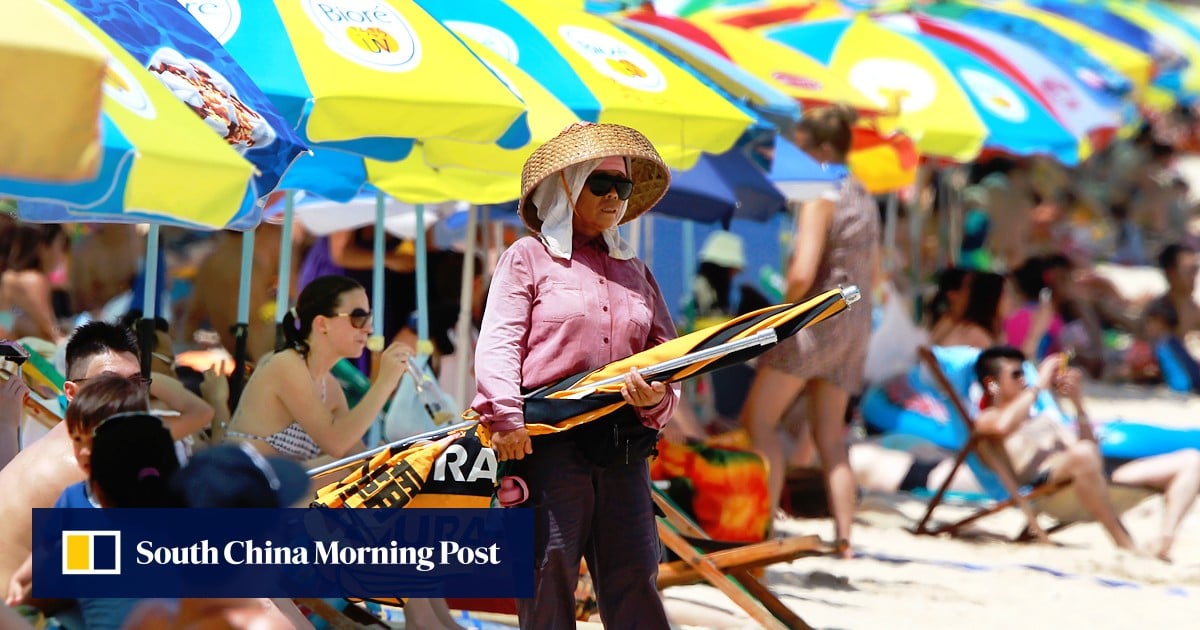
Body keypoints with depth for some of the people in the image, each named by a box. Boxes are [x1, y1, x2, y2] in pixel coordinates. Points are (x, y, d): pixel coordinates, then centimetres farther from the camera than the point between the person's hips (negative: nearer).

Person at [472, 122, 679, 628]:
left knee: (634, 580, 0)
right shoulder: (528, 258, 6)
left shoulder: (634, 272, 21)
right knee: (549, 573, -6)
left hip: (623, 446, 4)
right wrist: (507, 420, -19)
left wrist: (658, 398, -6)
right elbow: (497, 346, -4)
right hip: (548, 437, -4)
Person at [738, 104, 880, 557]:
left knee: (757, 419, -3)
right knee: (830, 436, 11)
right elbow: (871, 271, 23)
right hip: (856, 322, 9)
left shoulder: (820, 198, -13)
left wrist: (782, 311, -7)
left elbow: (803, 273, -22)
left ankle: (765, 520, -11)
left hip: (816, 315, -9)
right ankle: (844, 536, 4)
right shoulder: (863, 198, 14)